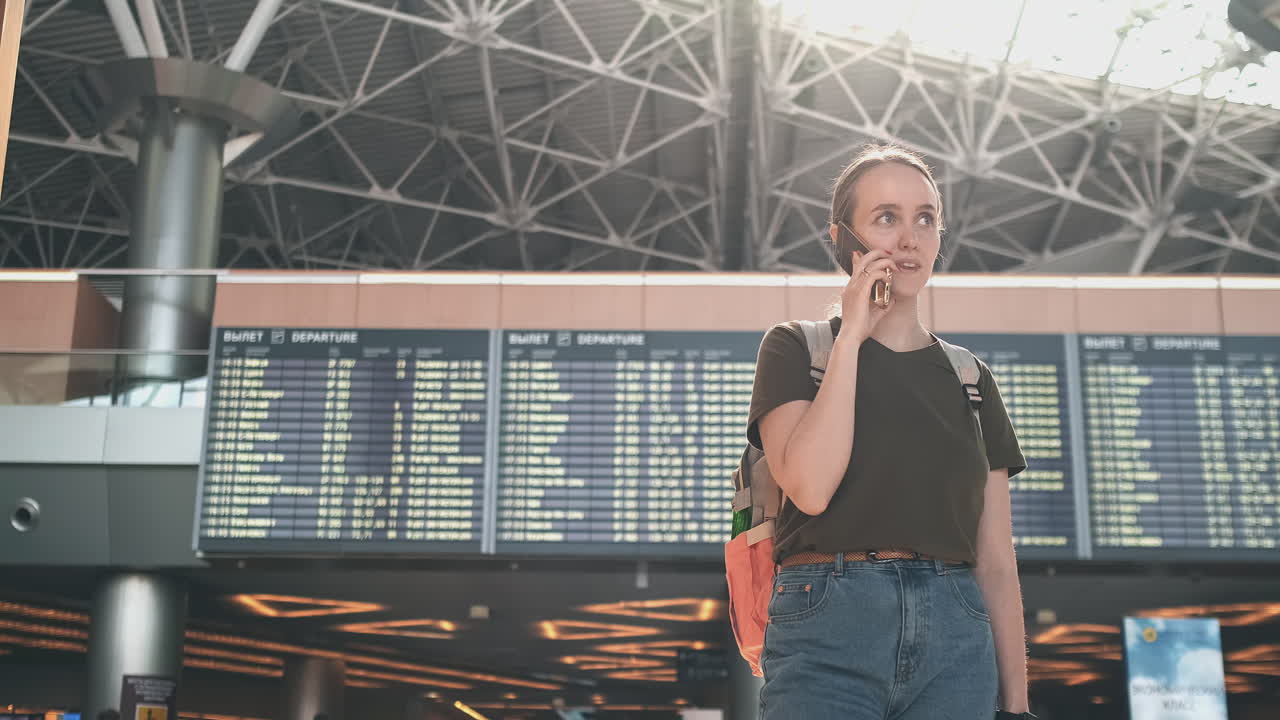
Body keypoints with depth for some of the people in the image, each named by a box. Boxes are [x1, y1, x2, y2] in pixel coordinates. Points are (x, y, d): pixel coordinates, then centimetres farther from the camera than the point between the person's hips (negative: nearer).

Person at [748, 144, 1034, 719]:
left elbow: (995, 561, 12)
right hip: (828, 626, -3)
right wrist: (851, 337, -6)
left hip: (954, 635, 3)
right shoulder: (793, 349, 6)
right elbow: (809, 486, -13)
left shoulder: (970, 380, 16)